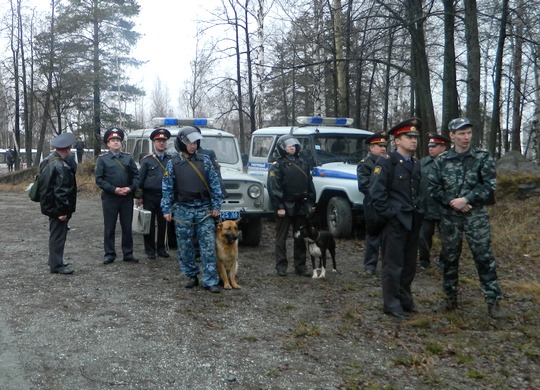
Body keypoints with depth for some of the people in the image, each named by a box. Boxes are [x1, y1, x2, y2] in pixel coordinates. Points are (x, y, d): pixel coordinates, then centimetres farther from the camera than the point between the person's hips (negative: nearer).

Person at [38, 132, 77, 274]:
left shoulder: (50, 161, 11)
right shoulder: (58, 166, -23)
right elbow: (60, 190, -26)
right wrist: (62, 210, -22)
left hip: (53, 206, 11)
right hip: (58, 207, -10)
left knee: (57, 234, 20)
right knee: (58, 235, -2)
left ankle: (54, 260, 32)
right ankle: (57, 265, 6)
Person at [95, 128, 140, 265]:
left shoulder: (128, 157, 10)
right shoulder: (102, 159, 2)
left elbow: (136, 175, 7)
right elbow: (99, 179, -4)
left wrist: (131, 188, -10)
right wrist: (114, 189, -14)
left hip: (127, 198, 2)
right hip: (110, 198, -2)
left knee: (127, 227, 7)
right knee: (109, 228, 4)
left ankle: (128, 254, 16)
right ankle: (109, 254, 13)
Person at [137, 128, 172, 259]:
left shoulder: (171, 159, 6)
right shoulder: (147, 160, 1)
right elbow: (141, 179, 2)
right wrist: (139, 196, -2)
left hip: (165, 197, 2)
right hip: (149, 196, -2)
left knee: (163, 224, 7)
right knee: (149, 224, 3)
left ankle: (161, 249, 19)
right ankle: (150, 250, 12)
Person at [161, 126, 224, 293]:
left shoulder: (205, 160, 2)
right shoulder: (173, 164, 1)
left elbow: (214, 183, 3)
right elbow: (167, 188, 4)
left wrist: (216, 205, -2)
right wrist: (166, 210, -2)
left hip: (204, 209, 0)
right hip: (182, 210, 0)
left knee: (208, 245, -3)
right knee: (185, 246, 7)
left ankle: (210, 280, 0)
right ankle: (191, 275, 23)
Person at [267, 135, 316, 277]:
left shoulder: (302, 163, 13)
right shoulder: (277, 165, -5)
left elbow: (310, 184, 15)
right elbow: (273, 188, -13)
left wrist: (311, 202, 9)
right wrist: (279, 207, -18)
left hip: (301, 207, 6)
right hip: (285, 207, -5)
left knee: (301, 238, 10)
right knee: (281, 238, 2)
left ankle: (300, 266, 17)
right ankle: (281, 266, 9)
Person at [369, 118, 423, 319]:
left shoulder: (416, 164, 13)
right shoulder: (386, 162, -9)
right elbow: (376, 192, -14)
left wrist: (418, 211, 12)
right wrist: (390, 214, -15)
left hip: (413, 221, 7)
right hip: (394, 222, -7)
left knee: (409, 264, 13)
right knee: (393, 265, -1)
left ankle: (405, 300, 26)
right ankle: (391, 304, 9)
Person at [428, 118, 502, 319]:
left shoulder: (483, 157, -1)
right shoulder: (442, 160, 4)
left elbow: (489, 186, -6)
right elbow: (433, 187, 2)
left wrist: (467, 199, -16)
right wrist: (451, 201, -11)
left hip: (476, 216, -2)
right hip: (450, 216, 2)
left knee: (484, 258, -2)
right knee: (449, 258, 10)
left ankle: (493, 300, 6)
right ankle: (450, 298, 23)